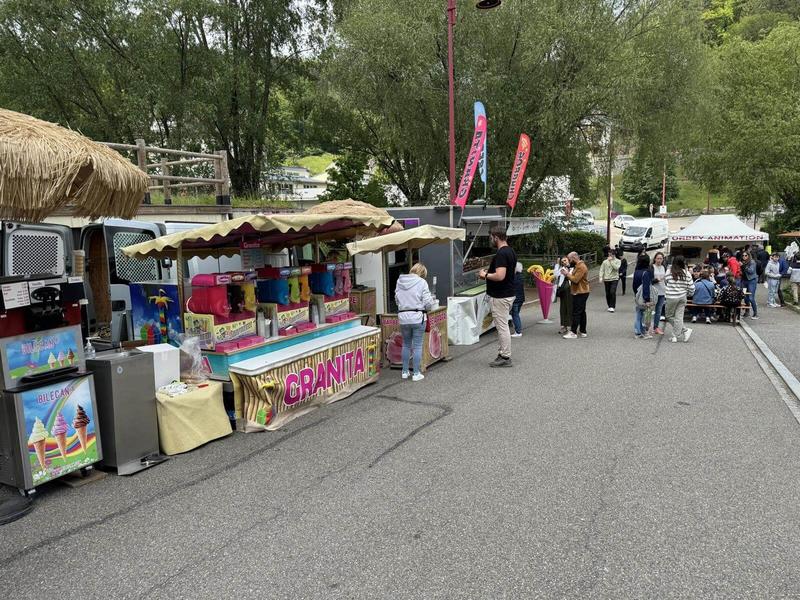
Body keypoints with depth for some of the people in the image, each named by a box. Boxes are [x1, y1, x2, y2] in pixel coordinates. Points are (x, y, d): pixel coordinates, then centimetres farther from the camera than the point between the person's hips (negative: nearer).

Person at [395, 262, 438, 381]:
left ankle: (405, 371, 25)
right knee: (417, 346, 5)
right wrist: (433, 302, 11)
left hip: (403, 317, 4)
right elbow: (427, 302, -10)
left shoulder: (399, 281, 4)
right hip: (418, 317, -4)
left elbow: (397, 299, 10)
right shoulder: (422, 282, -9)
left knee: (406, 344, 18)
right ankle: (416, 373, 9)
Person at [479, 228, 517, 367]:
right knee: (502, 326, 16)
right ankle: (502, 354, 22)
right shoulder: (511, 252, 11)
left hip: (501, 296, -10)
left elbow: (500, 276, -30)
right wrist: (489, 273, 18)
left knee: (502, 327, -3)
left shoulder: (501, 254, -21)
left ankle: (505, 358, 3)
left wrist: (485, 275, -13)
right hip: (509, 293, 10)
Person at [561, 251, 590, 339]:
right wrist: (567, 273, 4)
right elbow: (574, 278, 19)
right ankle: (583, 332, 17)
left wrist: (567, 274, -12)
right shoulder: (577, 266, 17)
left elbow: (575, 279, -24)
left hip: (580, 293, -11)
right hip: (579, 293, 11)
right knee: (581, 312, 12)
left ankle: (573, 332, -9)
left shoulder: (581, 267, -17)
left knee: (576, 313, -9)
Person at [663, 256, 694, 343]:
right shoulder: (687, 274, -2)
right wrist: (687, 293, 21)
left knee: (669, 316, 10)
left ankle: (685, 330, 5)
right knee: (679, 317, 7)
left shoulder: (669, 272, -8)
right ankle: (675, 336, 6)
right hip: (683, 297, 3)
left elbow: (665, 282, 8)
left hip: (671, 297, -3)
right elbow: (691, 288, 1)